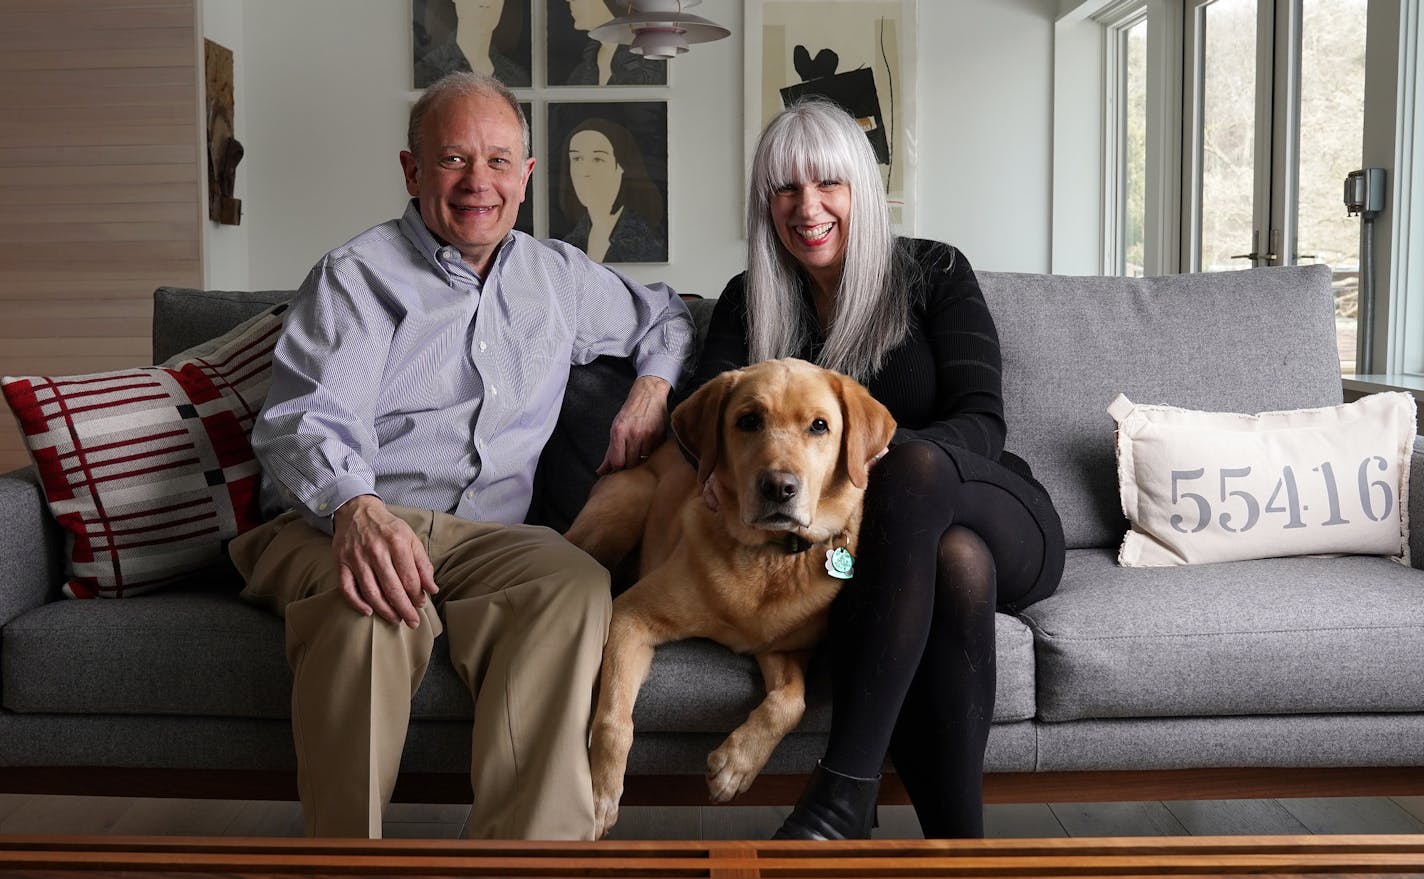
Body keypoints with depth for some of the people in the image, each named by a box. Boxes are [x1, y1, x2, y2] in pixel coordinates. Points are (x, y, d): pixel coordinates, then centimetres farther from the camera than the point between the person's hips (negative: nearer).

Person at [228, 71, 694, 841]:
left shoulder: (558, 278, 20)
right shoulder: (357, 276, 4)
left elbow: (664, 316, 37)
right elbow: (305, 422, -9)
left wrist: (653, 387, 13)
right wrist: (357, 508, -32)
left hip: (482, 537, 3)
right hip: (338, 526, -3)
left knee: (575, 579, -31)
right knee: (373, 597, -39)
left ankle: (530, 846, -32)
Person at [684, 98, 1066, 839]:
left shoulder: (933, 274, 1)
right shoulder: (749, 304, 10)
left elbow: (981, 426, -9)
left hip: (999, 520, -1)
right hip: (885, 542, 1)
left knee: (915, 463, -37)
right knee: (954, 563, -37)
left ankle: (844, 792, -42)